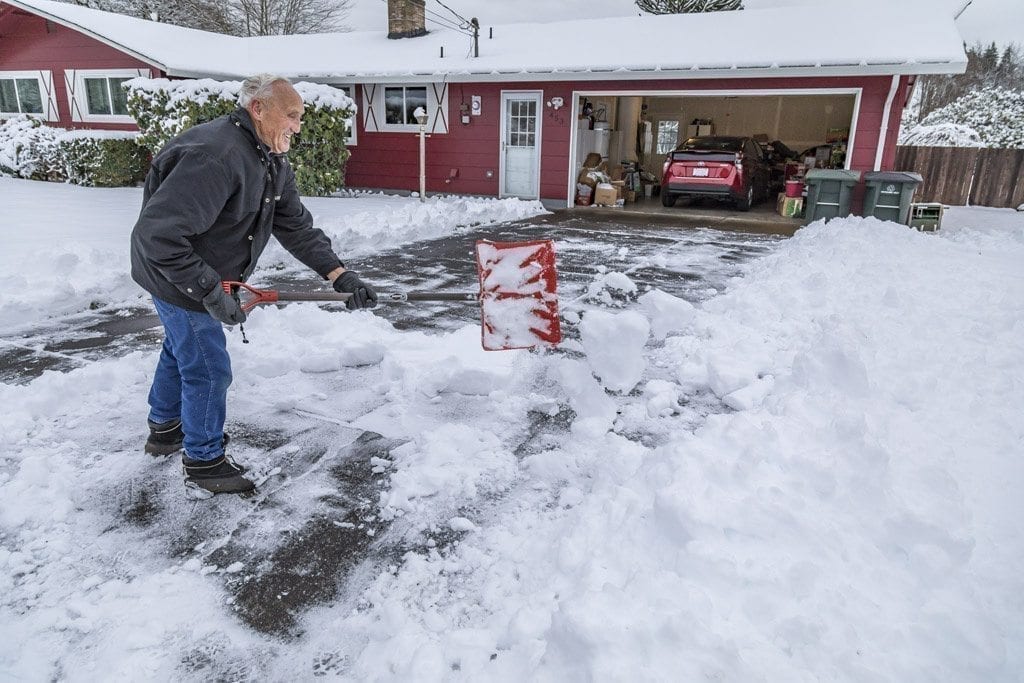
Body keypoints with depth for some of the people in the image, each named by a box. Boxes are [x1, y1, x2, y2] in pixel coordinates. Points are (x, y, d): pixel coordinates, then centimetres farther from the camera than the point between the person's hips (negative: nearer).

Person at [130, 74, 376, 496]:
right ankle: (204, 463, 21)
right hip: (179, 278, -10)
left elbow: (296, 227, -2)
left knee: (181, 349, 26)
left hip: (210, 277, 10)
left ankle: (164, 430, 50)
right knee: (208, 369, 1)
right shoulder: (215, 155, -33)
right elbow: (158, 235, -36)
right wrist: (210, 293, -33)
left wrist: (339, 274, -12)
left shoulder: (272, 163, 0)